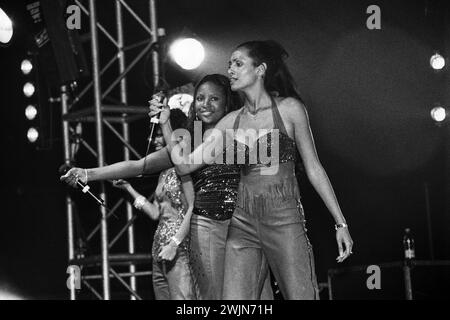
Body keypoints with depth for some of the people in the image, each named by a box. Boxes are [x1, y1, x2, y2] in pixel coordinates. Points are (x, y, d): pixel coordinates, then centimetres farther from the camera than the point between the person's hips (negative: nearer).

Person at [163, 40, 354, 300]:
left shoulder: (289, 109, 1)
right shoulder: (231, 122, 12)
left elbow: (313, 168, 3)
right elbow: (185, 164, 12)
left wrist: (340, 222, 0)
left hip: (284, 219, -4)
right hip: (243, 224, 4)